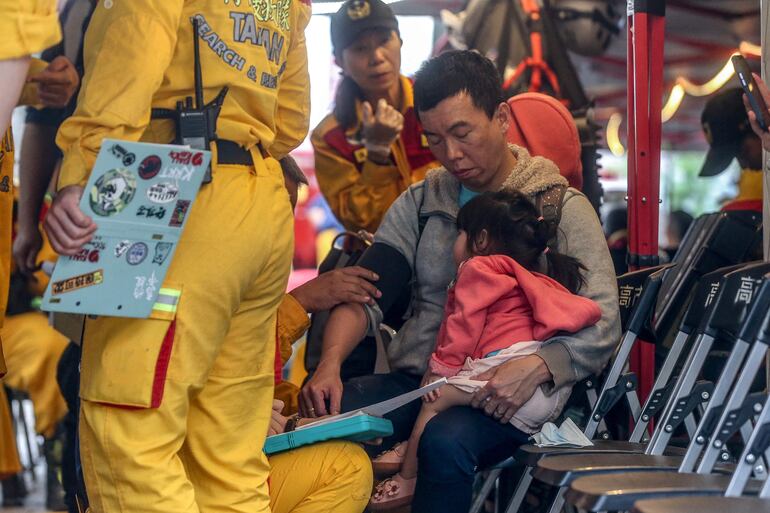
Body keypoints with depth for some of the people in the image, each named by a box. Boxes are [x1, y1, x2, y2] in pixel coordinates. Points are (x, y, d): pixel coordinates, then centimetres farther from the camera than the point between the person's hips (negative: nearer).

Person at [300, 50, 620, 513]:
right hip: (413, 380, 4)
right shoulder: (420, 203, 15)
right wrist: (330, 364, -15)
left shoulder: (562, 209, 2)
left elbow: (601, 329, -6)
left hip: (501, 400, -3)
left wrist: (536, 368, -26)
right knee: (321, 418, -25)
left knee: (446, 440, -36)